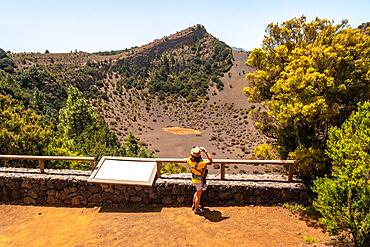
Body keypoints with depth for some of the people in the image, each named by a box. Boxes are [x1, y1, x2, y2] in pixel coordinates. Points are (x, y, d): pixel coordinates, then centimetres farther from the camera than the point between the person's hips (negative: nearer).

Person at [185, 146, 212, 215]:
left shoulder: (190, 160, -18)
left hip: (194, 178, 7)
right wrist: (206, 151, -33)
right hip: (199, 181, -7)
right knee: (199, 195, 15)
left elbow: (187, 160, 6)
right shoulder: (200, 164, -39)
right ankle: (196, 209, 35)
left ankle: (194, 205, 47)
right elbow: (210, 160, -39)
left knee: (197, 192, 30)